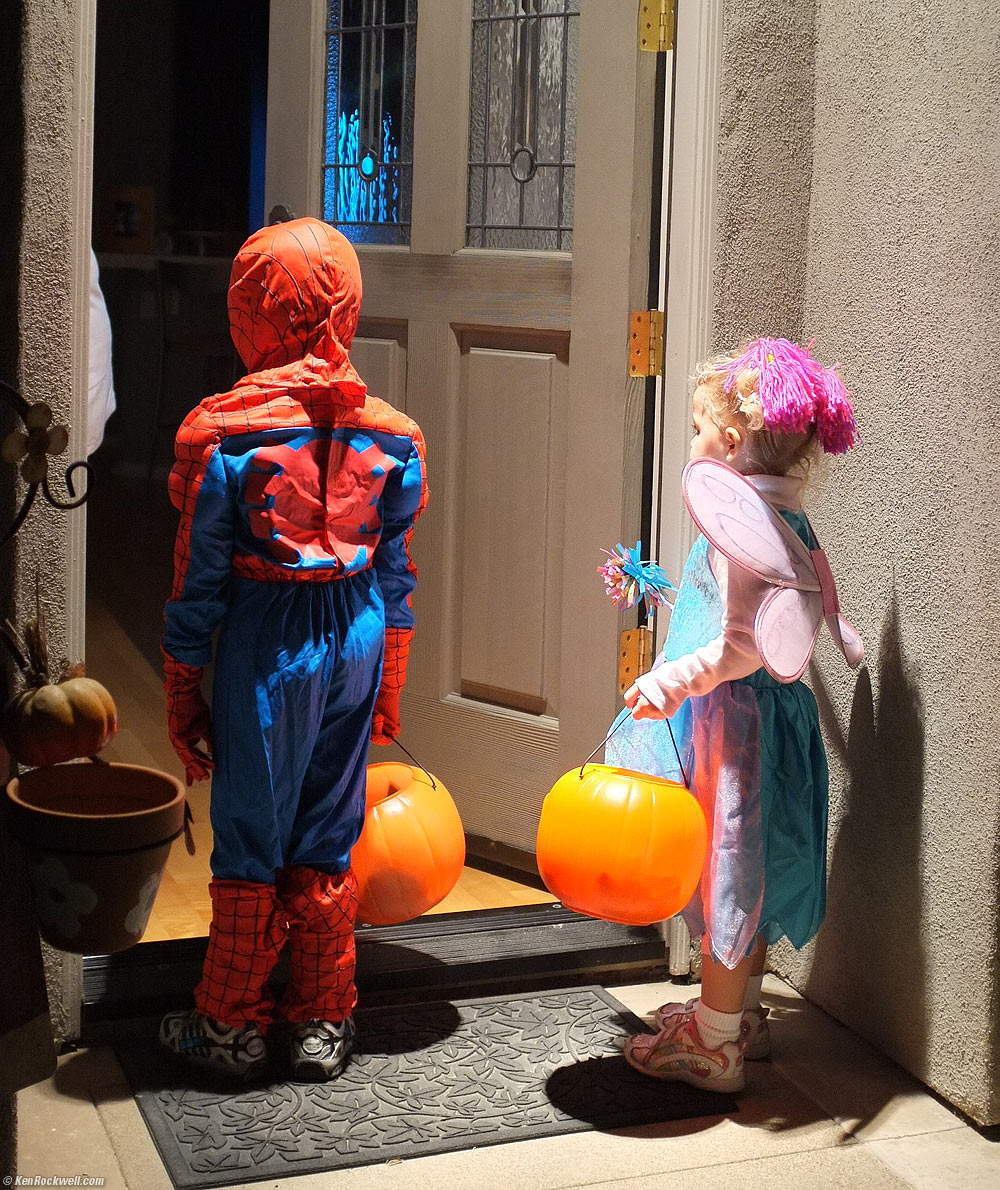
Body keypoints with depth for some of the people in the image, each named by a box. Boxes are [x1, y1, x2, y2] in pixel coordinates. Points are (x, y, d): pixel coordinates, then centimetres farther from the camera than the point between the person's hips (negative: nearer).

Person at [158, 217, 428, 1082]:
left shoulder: (225, 434, -12)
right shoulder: (389, 435, 0)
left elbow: (200, 581, -8)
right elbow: (397, 574, 7)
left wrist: (182, 694, 2)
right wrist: (388, 687, 17)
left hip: (265, 647, -4)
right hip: (356, 644, 4)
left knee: (250, 841, 9)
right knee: (329, 839, 15)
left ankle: (232, 1026, 22)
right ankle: (323, 1025, 24)